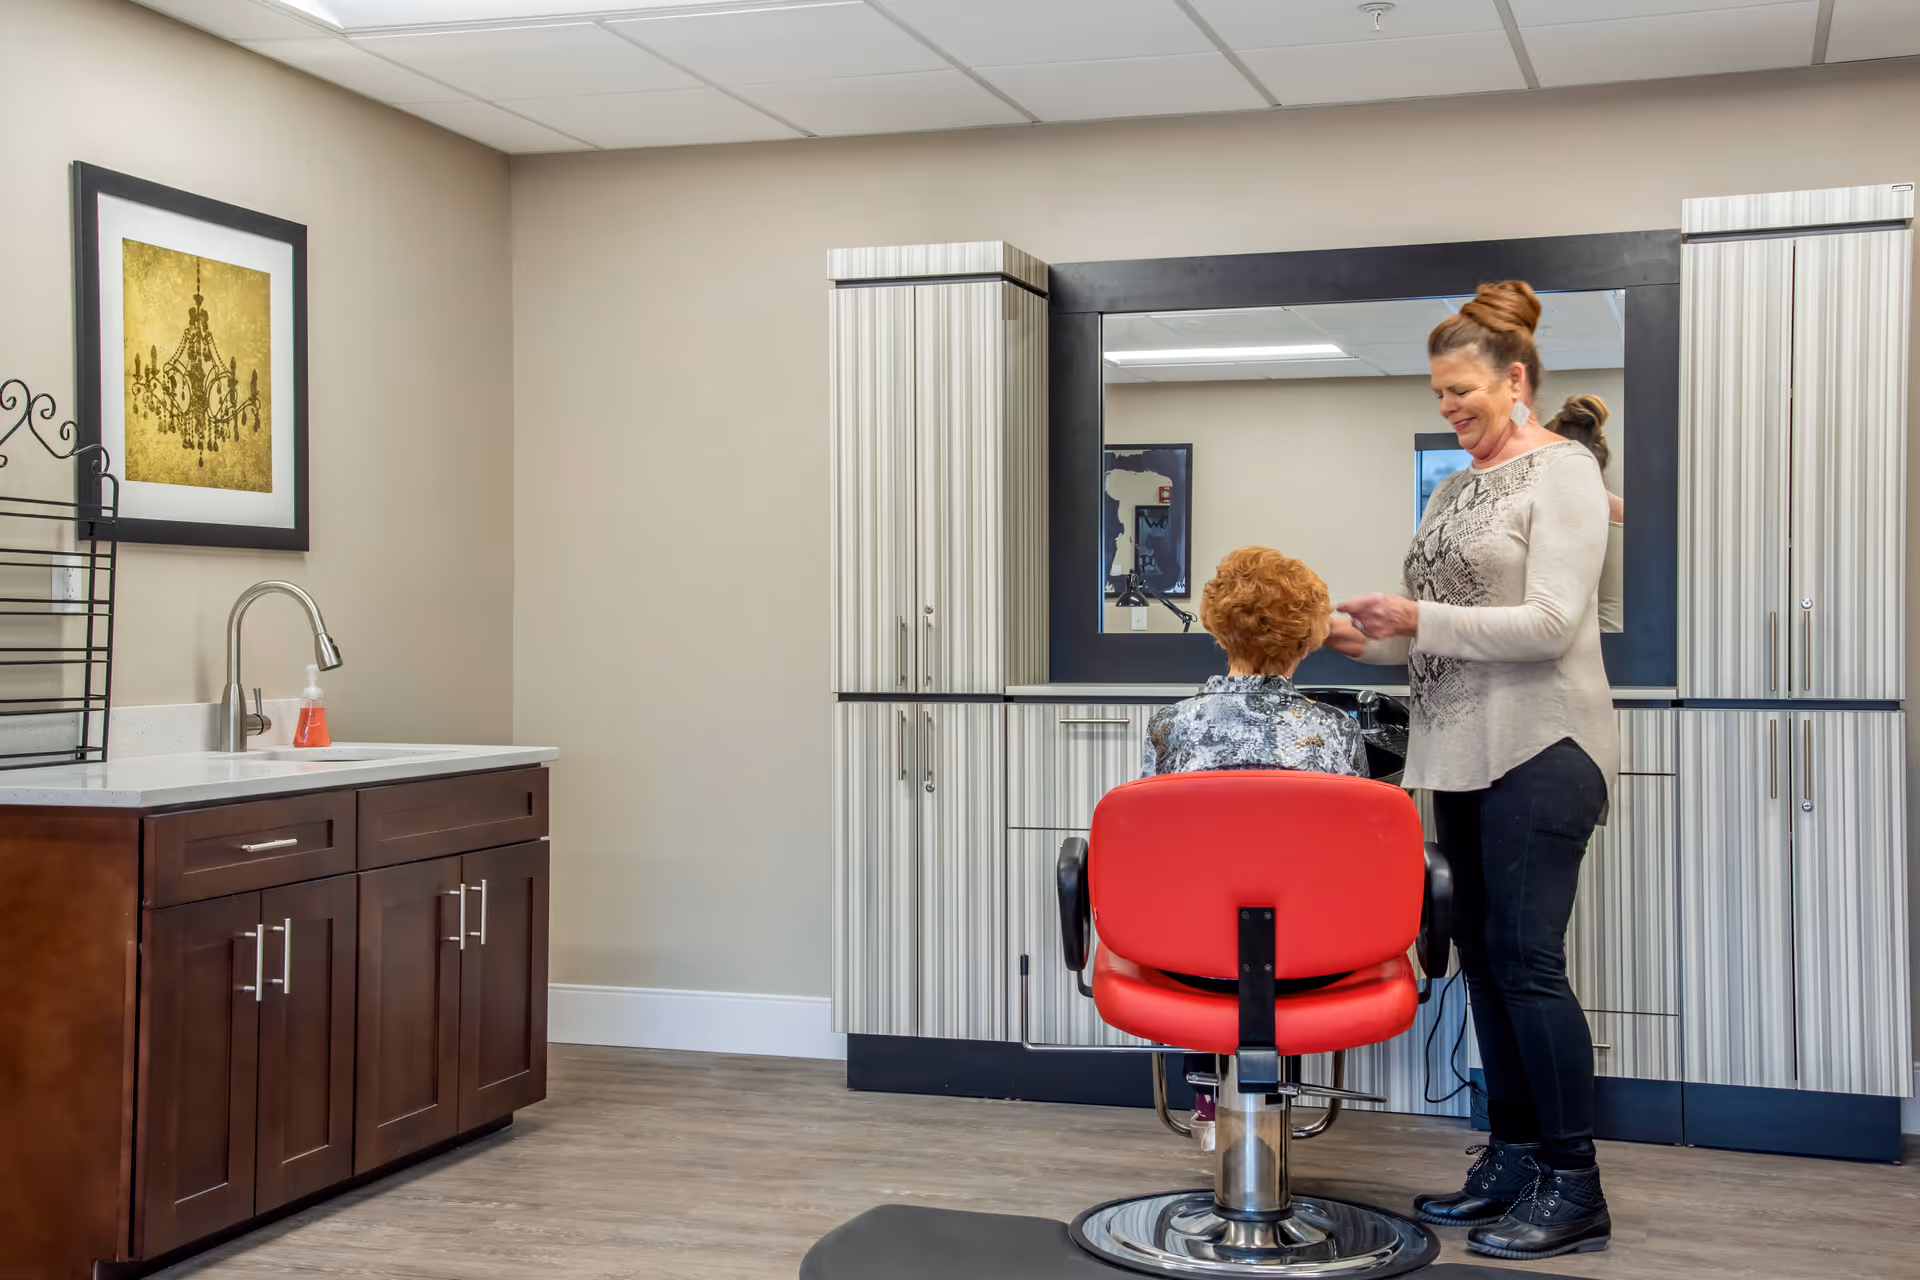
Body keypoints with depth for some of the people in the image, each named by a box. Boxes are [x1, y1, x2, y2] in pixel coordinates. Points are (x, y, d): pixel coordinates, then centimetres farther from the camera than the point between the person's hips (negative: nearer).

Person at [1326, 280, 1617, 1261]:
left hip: (1540, 749, -8)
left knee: (1524, 957, -9)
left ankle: (1572, 1188, 0)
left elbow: (1550, 624, -17)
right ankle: (1513, 1161, 21)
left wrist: (1421, 619, -20)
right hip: (1465, 749, 8)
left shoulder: (1563, 473, -8)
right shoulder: (1457, 486, 17)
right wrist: (1372, 637, 6)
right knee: (1483, 956, 10)